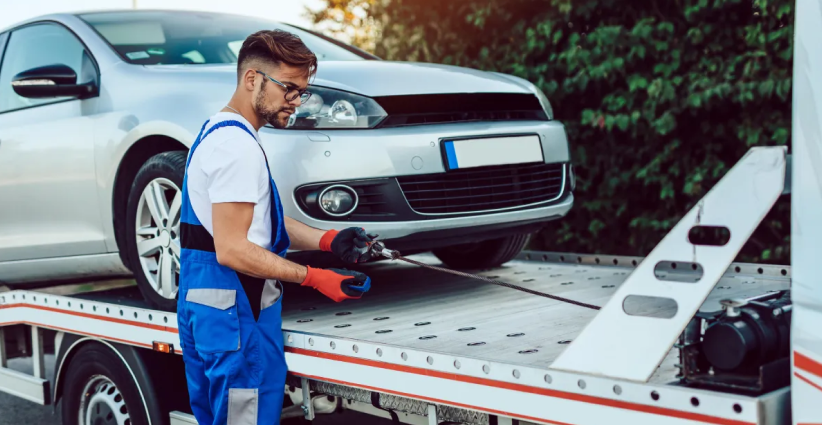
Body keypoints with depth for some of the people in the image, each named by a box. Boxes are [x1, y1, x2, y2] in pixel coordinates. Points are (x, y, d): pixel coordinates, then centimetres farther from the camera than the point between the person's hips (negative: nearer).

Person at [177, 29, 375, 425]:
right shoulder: (237, 145, -18)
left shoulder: (217, 130, 15)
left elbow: (260, 220, 17)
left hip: (204, 304, 11)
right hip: (235, 312, -11)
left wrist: (328, 239, 6)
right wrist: (314, 277, -20)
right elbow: (232, 250, -22)